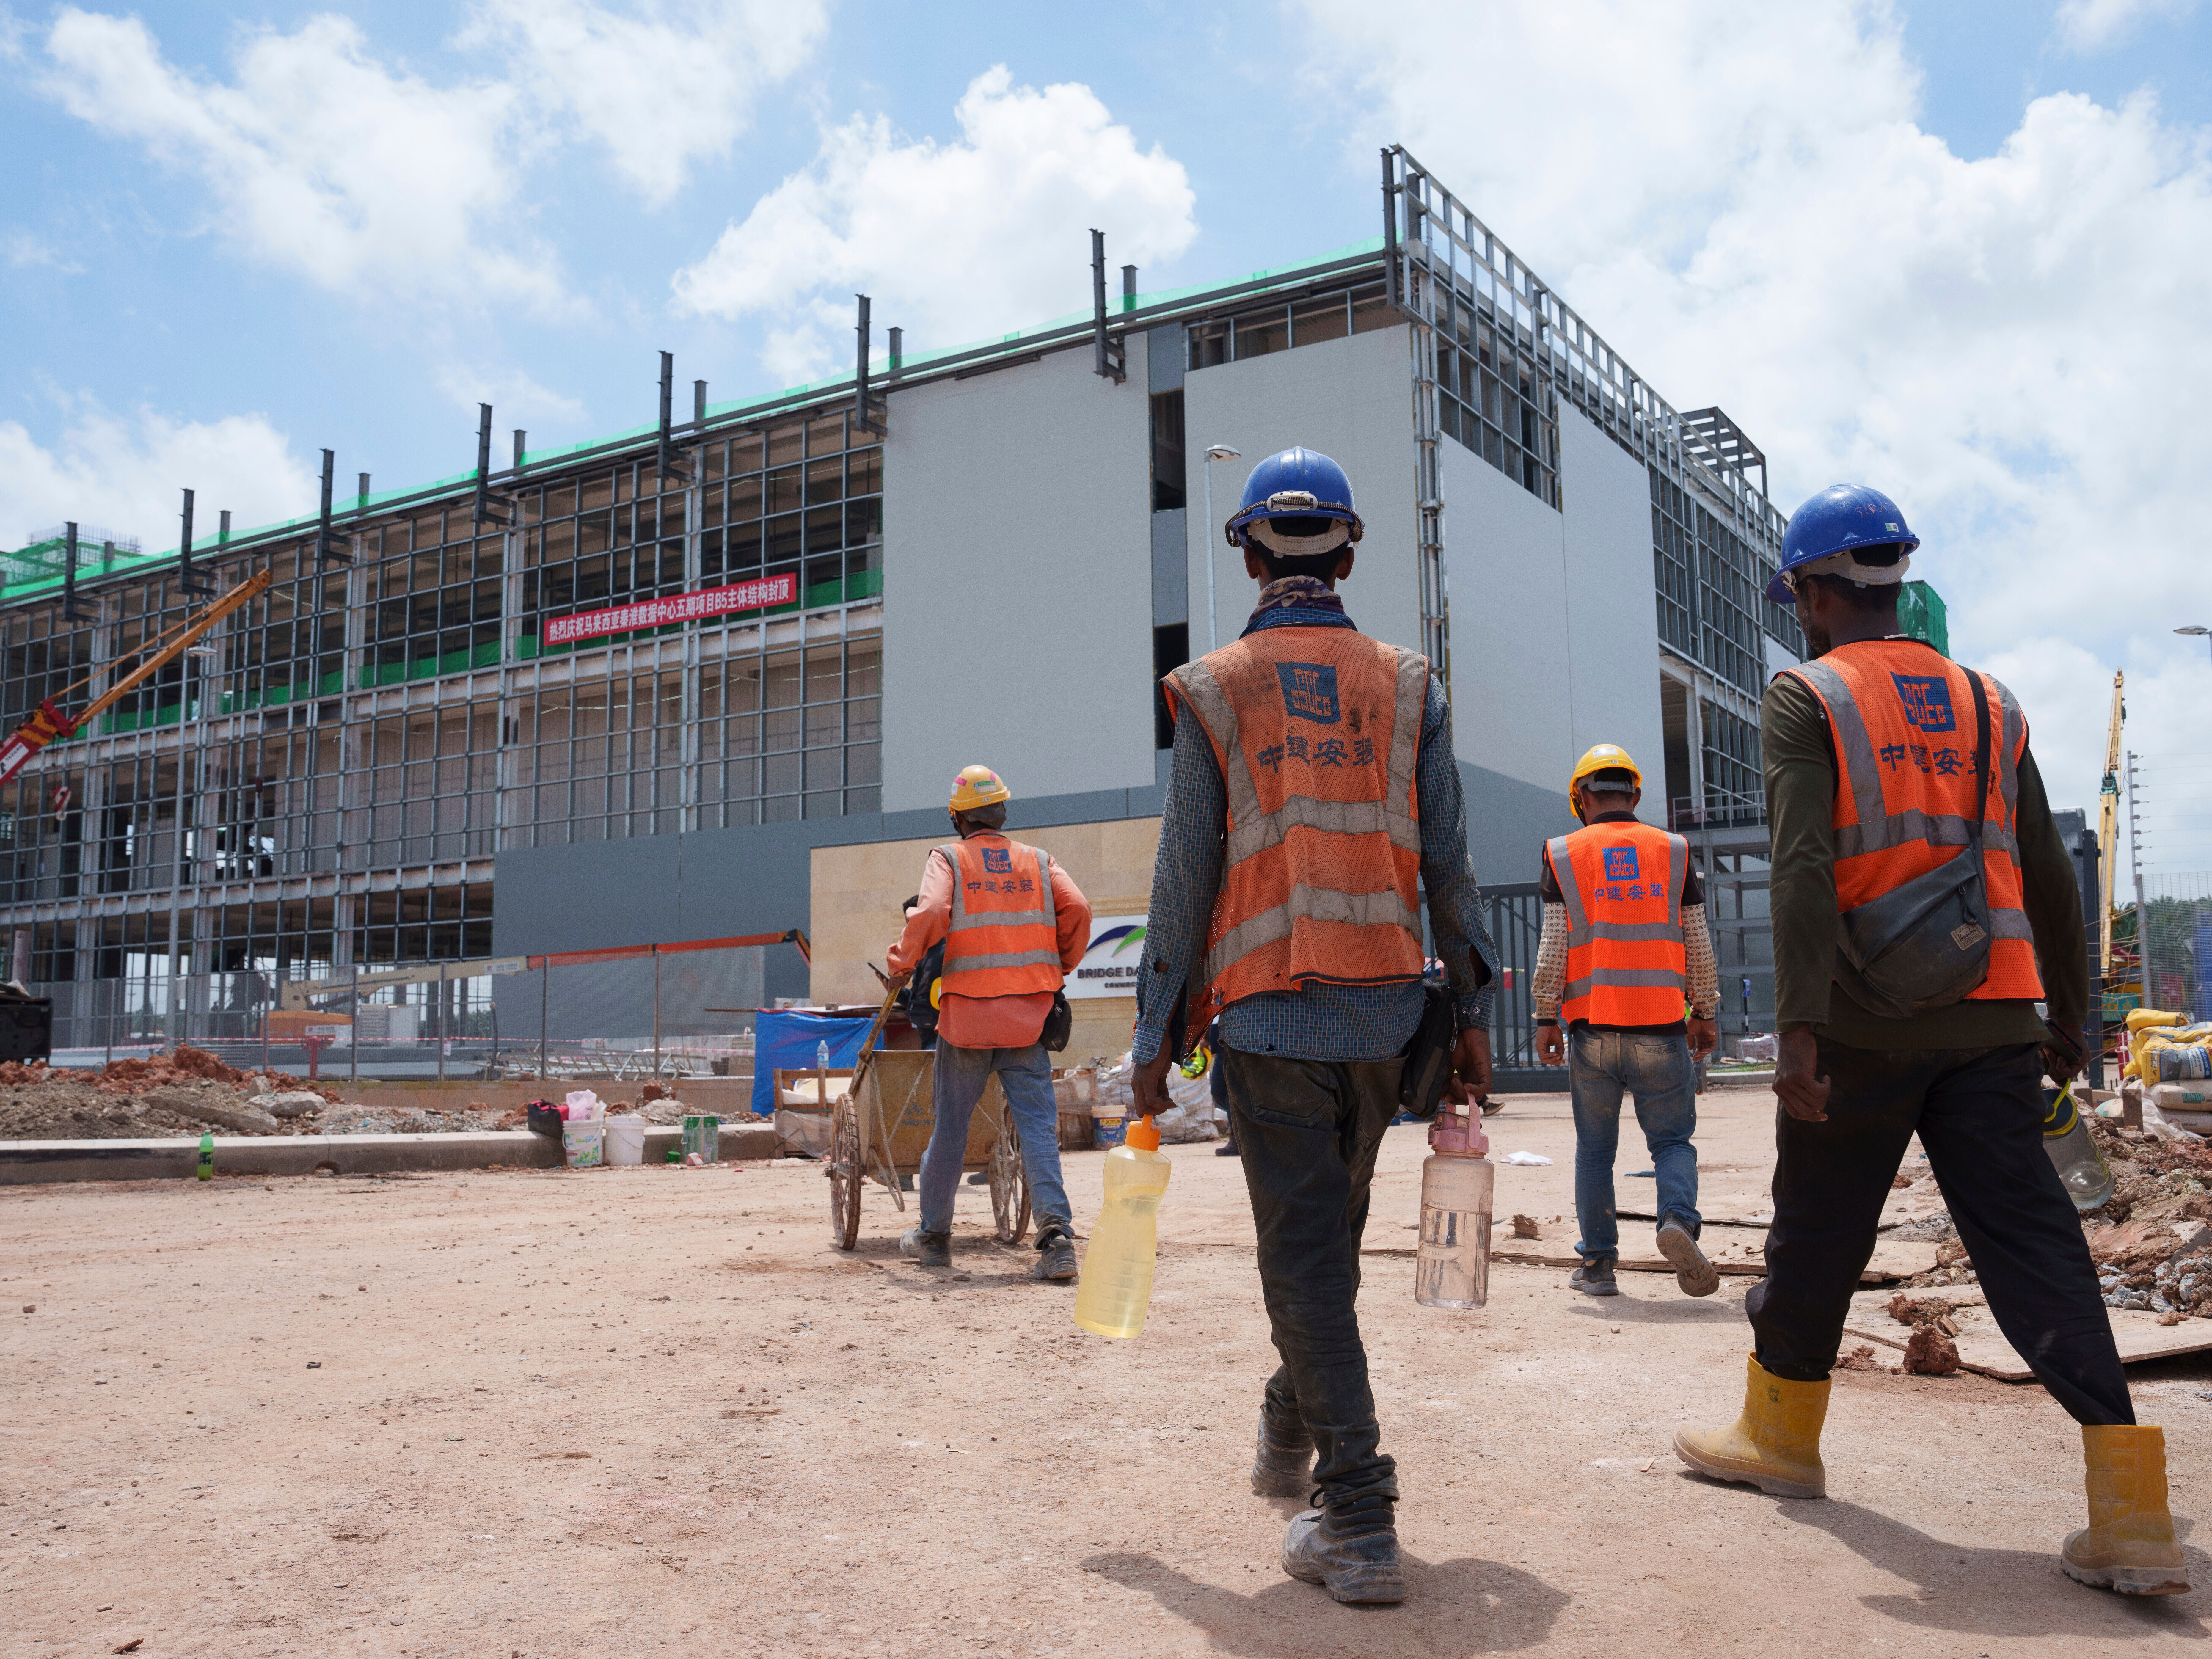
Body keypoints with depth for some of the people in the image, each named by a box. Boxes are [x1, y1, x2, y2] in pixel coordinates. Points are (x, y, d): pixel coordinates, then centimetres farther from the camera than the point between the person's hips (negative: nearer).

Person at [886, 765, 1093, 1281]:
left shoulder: (948, 858, 2)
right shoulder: (1038, 860, 9)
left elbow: (930, 914, -15)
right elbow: (1077, 910, -2)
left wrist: (905, 961, 1)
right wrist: (1060, 966, 13)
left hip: (966, 1013, -1)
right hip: (1027, 1015, 1)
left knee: (950, 1124, 12)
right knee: (1038, 1125, 0)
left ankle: (934, 1235, 24)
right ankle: (1057, 1235, -15)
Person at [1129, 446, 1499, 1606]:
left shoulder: (1214, 691, -1)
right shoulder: (1407, 685, 6)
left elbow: (1185, 877, -4)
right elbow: (1448, 866, 3)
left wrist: (1155, 1037, 2)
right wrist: (1473, 1011, 11)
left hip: (1268, 1011, -3)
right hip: (1385, 1011, 3)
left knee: (1305, 1254, 1)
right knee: (1333, 1231, 20)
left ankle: (1358, 1520, -2)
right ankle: (1291, 1434, 38)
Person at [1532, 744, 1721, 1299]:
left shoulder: (1564, 855, 3)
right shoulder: (1673, 851, 7)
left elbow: (1553, 947, -1)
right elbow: (1698, 945, 7)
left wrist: (1545, 1018, 5)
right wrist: (1704, 1013, 16)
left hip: (1592, 1029, 0)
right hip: (1661, 1029, 0)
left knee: (1595, 1148, 10)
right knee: (1672, 1140, 9)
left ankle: (1598, 1264, 12)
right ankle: (1679, 1219, -17)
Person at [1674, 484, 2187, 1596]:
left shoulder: (1805, 696, -2)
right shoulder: (1985, 701, 14)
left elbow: (1803, 866, -15)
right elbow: (2049, 877, 15)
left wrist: (1802, 1026, -20)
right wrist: (2068, 1018, 22)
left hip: (1866, 1025, -4)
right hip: (1989, 1023, 4)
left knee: (1817, 1233, 11)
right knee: (2031, 1241, 2)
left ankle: (1780, 1434, 28)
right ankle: (2132, 1517, -5)